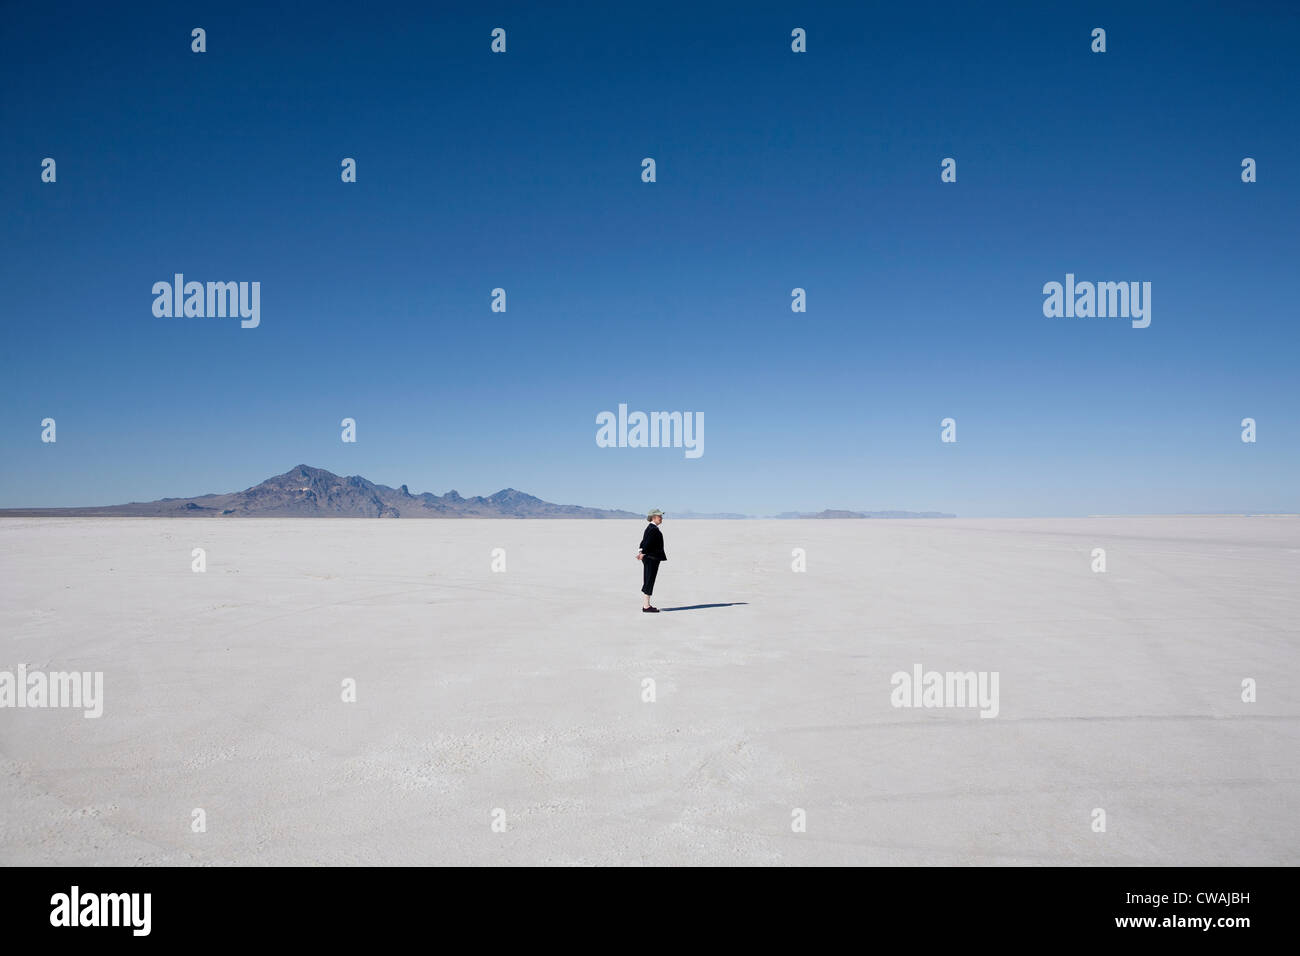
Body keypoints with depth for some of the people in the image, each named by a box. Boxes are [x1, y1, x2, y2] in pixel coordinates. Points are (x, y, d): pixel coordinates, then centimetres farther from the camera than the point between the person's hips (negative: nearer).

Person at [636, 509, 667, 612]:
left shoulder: (650, 528, 15)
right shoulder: (653, 529, -17)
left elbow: (644, 541, 14)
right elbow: (647, 543, -22)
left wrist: (641, 552, 5)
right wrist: (643, 553, -16)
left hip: (649, 558, 10)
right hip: (651, 558, -10)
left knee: (648, 582, 14)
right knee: (649, 581, -5)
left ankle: (646, 605, 20)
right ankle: (646, 606, -2)